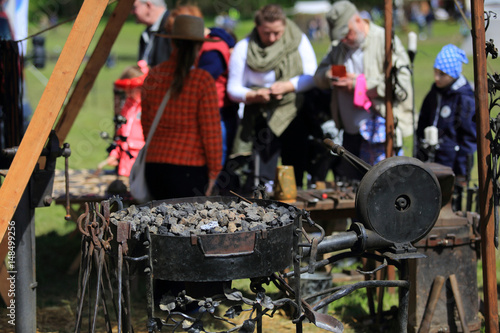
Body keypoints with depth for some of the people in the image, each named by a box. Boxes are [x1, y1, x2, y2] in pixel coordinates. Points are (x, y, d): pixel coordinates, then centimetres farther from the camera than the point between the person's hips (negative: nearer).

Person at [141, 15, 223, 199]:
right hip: (189, 168, -5)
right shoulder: (202, 81, -9)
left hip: (154, 165, 5)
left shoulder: (153, 77, 6)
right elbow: (210, 131, -8)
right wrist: (214, 170, 1)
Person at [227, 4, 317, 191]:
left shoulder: (298, 41, 2)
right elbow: (233, 89, 1)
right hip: (263, 116, -2)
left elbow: (312, 76, -1)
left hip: (295, 112, 2)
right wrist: (255, 96, -19)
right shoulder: (243, 48, 1)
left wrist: (287, 86, -17)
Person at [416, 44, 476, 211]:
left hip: (451, 165, -7)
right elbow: (423, 124, 21)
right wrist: (421, 153, 18)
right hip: (431, 162, 7)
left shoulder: (466, 100, -12)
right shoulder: (435, 92, 9)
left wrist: (462, 175, -9)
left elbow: (470, 139, -10)